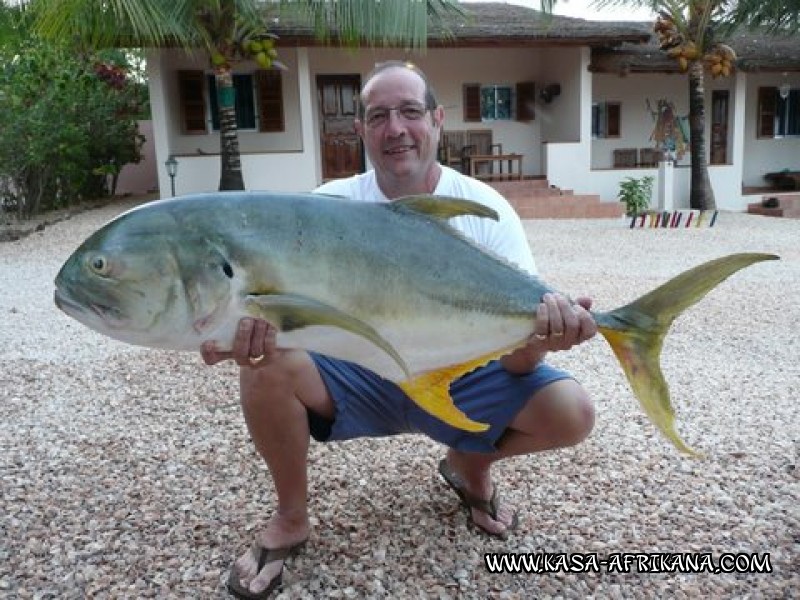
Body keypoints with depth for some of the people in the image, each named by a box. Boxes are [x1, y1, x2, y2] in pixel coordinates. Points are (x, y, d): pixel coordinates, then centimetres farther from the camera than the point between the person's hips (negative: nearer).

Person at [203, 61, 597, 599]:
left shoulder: (486, 210, -12)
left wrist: (536, 337, -42)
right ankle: (291, 517, 0)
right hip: (359, 375, 0)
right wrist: (252, 322, -45)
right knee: (266, 362, -27)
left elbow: (517, 358, -17)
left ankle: (471, 466, 13)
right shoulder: (330, 206, -10)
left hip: (459, 379, 0)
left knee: (571, 412, -22)